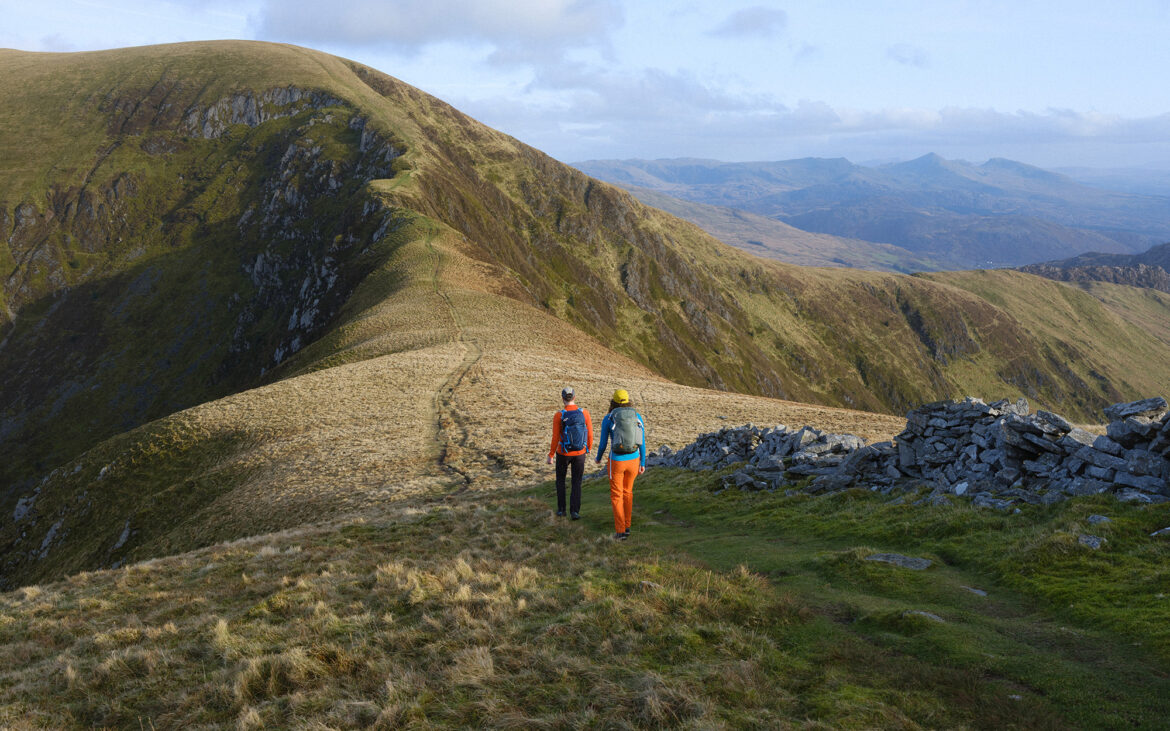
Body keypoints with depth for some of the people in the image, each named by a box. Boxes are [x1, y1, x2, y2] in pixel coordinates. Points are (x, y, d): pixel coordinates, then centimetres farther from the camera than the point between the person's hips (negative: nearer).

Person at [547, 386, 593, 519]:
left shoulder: (558, 416, -17)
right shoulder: (585, 413, -11)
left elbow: (555, 438, -14)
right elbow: (590, 434, -4)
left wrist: (550, 456, -2)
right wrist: (588, 449, 14)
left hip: (563, 453, -1)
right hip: (579, 453, 1)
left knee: (560, 479, 21)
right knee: (576, 483, 13)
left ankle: (561, 509, 22)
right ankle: (574, 511, 1)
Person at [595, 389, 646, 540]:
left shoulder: (608, 419, -9)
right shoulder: (637, 417, -2)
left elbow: (603, 443, -2)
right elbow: (642, 441, 0)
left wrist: (598, 458, 19)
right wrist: (642, 463, 9)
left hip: (617, 461, -3)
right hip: (633, 460, 3)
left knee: (616, 496, 9)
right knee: (627, 491, 23)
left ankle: (620, 531, 4)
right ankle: (626, 526, 28)